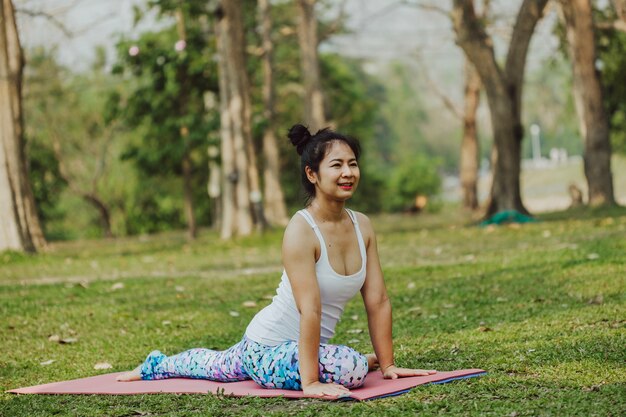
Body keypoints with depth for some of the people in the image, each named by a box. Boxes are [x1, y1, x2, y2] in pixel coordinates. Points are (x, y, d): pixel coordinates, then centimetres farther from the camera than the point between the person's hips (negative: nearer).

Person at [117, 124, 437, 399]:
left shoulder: (362, 226, -3)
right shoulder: (301, 230, -25)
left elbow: (378, 300, 0)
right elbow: (310, 310, -30)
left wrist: (387, 364, -2)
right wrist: (310, 383, -32)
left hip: (303, 345, 8)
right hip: (268, 348, -8)